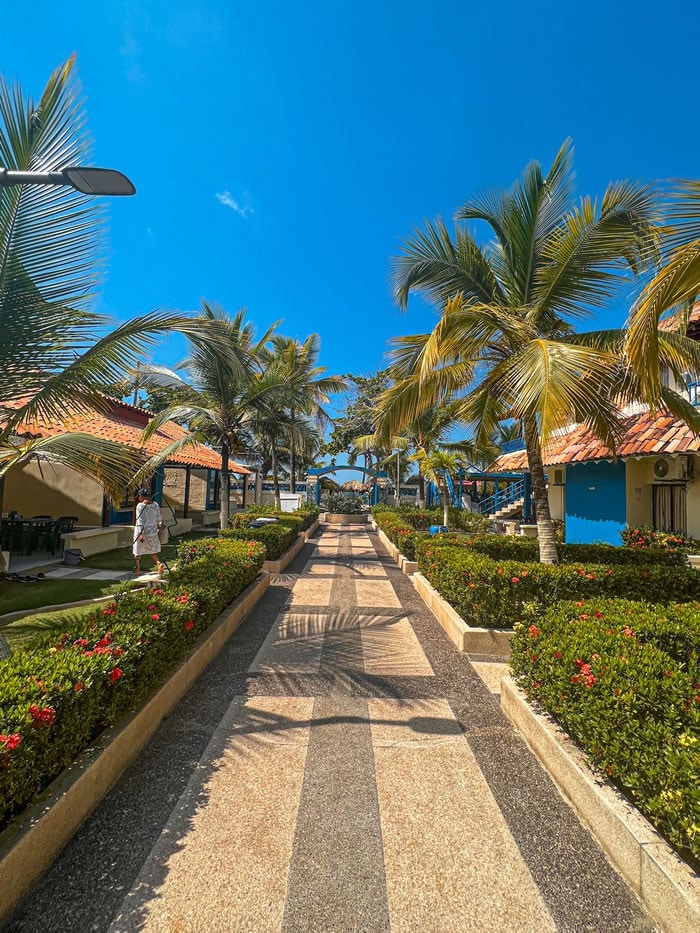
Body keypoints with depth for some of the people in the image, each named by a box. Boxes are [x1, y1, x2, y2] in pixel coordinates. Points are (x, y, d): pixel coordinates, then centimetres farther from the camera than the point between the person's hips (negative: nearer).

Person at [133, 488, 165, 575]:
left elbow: (140, 520, -18)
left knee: (138, 550, 13)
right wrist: (158, 528, 20)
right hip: (153, 531, 4)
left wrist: (140, 534, -19)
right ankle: (159, 563, -7)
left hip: (142, 532, -4)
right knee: (152, 551, 14)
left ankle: (138, 569, 21)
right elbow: (159, 519, 7)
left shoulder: (140, 506, -14)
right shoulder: (156, 505, 1)